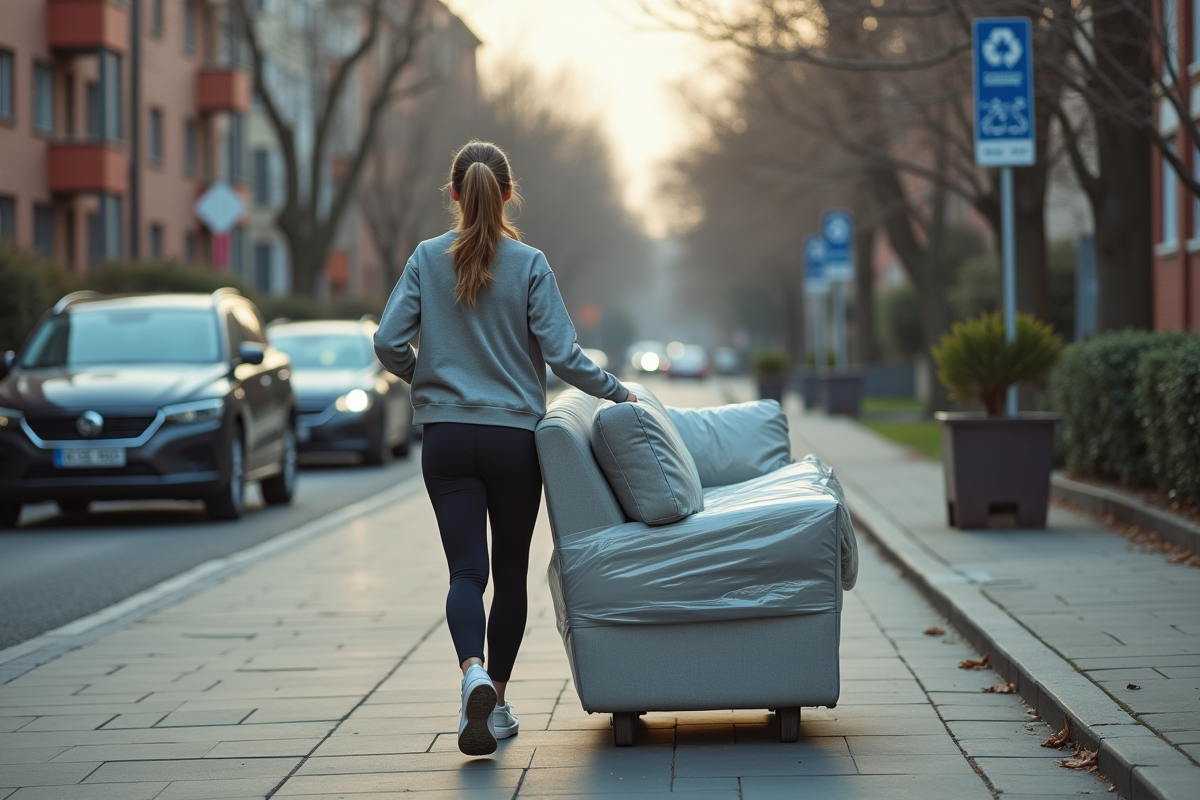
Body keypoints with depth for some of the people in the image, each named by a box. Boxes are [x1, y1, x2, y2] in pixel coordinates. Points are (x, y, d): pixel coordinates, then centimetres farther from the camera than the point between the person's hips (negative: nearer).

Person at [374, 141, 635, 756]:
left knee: (466, 570, -4)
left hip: (447, 439, 1)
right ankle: (496, 702, 19)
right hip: (515, 439, -1)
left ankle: (474, 672, -31)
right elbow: (561, 355, -9)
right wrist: (618, 393, 6)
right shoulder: (530, 265, -5)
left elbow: (388, 343, -5)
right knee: (510, 572, 13)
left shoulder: (427, 259, -1)